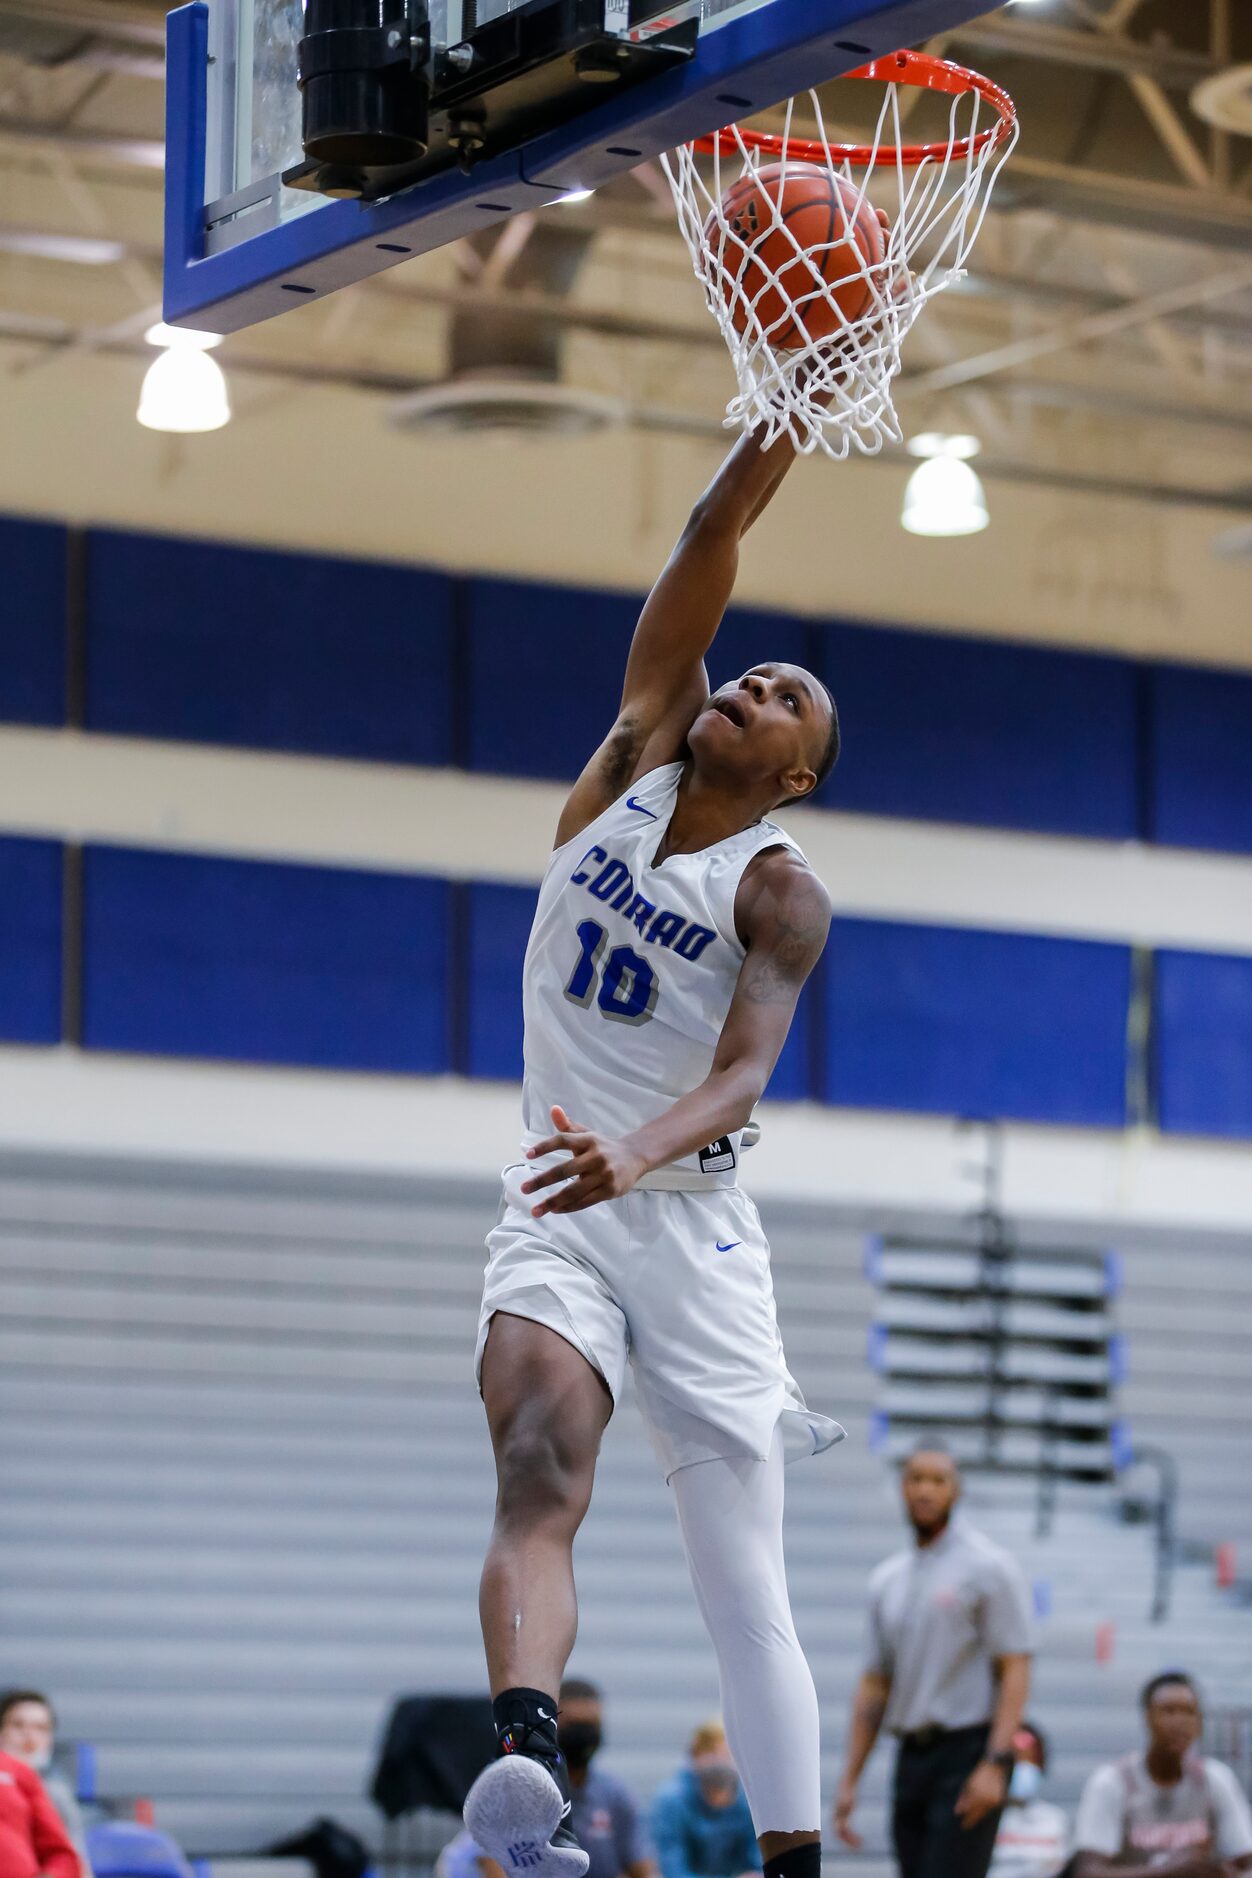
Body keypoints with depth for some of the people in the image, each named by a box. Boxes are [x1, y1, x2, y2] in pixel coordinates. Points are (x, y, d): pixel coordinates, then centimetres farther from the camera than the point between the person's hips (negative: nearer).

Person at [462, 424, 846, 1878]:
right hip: (555, 1211, 2)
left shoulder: (781, 895, -3)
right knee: (538, 1472, -26)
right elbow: (709, 543, 2)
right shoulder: (635, 760, 9)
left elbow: (744, 1072, -20)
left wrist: (634, 1155, -39)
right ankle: (526, 1757, -48)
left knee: (743, 1588, -1)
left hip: (693, 1220, -2)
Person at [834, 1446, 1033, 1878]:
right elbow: (874, 1685, 18)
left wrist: (995, 1763, -20)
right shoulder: (887, 1579, 15)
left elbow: (1015, 1669, -10)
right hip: (911, 1757, 7)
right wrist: (849, 1780, 12)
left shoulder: (989, 1567, -4)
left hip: (968, 1754, -7)